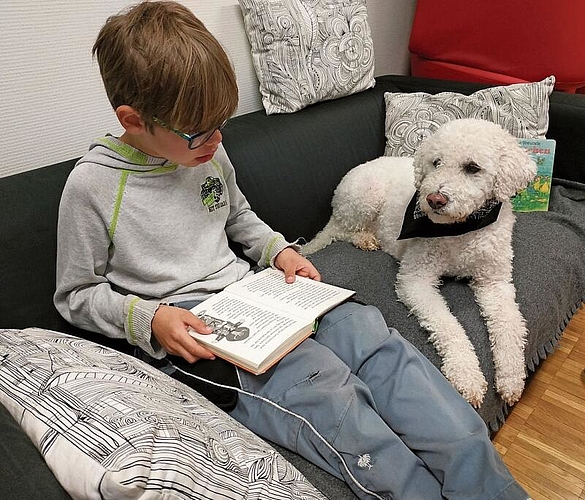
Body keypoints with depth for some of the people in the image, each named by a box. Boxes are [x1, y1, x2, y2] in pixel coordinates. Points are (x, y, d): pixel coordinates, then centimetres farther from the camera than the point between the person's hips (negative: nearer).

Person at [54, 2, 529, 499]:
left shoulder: (207, 151, 6)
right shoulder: (91, 186, -10)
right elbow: (75, 295, -1)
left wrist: (280, 251, 5)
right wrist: (149, 318, -17)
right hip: (184, 329, -5)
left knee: (365, 328, -19)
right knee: (317, 379, -32)